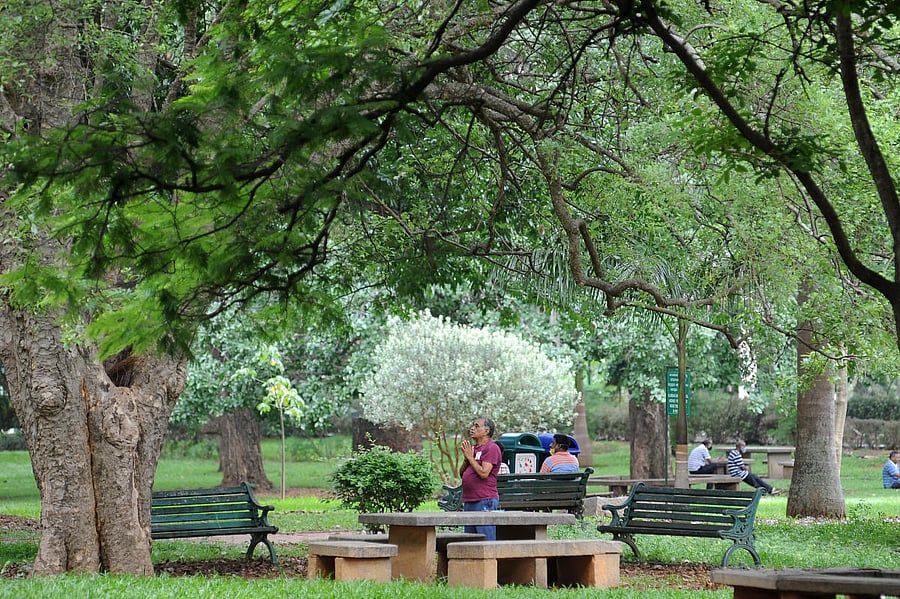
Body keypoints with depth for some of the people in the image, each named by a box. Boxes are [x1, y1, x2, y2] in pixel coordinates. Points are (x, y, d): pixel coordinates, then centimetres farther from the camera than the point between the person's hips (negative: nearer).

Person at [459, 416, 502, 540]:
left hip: (484, 502, -9)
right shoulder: (472, 448, 19)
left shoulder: (492, 448, -8)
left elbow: (484, 473, -18)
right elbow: (462, 473, 17)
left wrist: (470, 457, -9)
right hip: (468, 501, 9)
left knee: (487, 541, -9)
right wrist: (466, 458, 1)